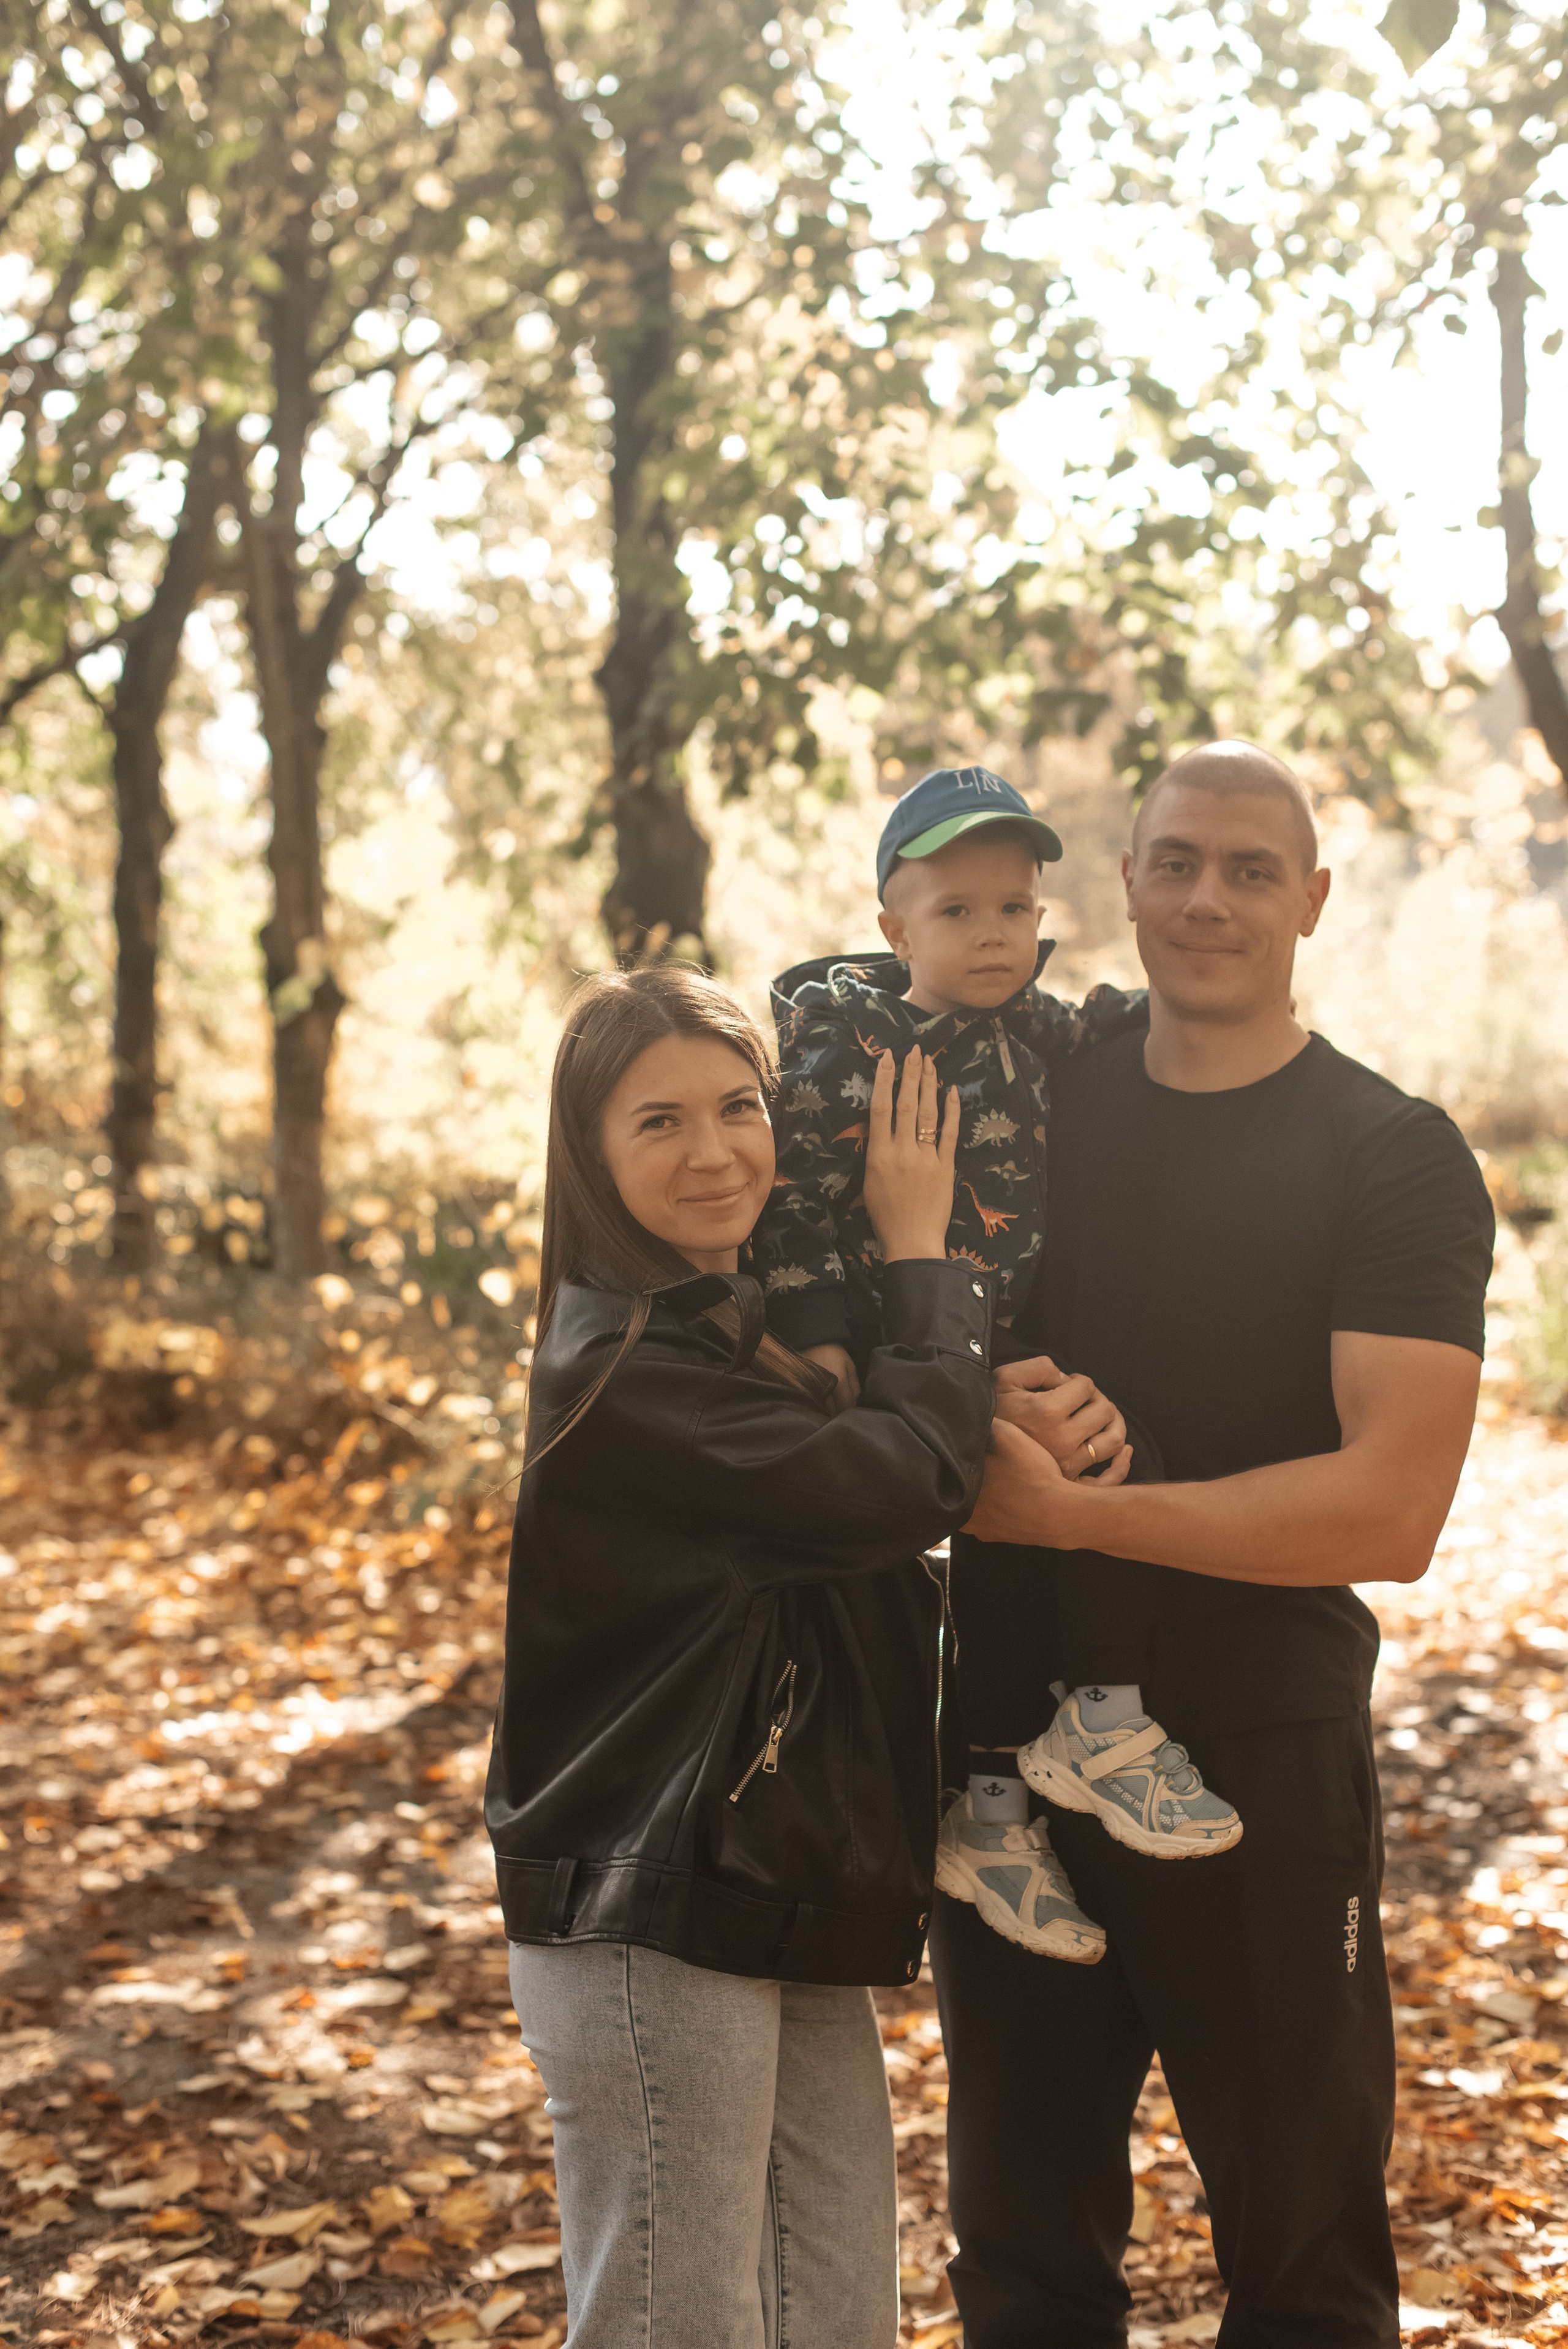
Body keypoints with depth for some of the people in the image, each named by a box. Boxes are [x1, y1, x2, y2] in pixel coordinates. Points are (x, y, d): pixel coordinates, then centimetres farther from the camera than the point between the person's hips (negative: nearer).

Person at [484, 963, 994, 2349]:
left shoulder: (756, 1329, 13)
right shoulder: (625, 1371, -17)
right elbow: (907, 1482, -22)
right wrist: (921, 1249, -9)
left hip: (790, 1922, 9)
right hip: (651, 1933, -9)